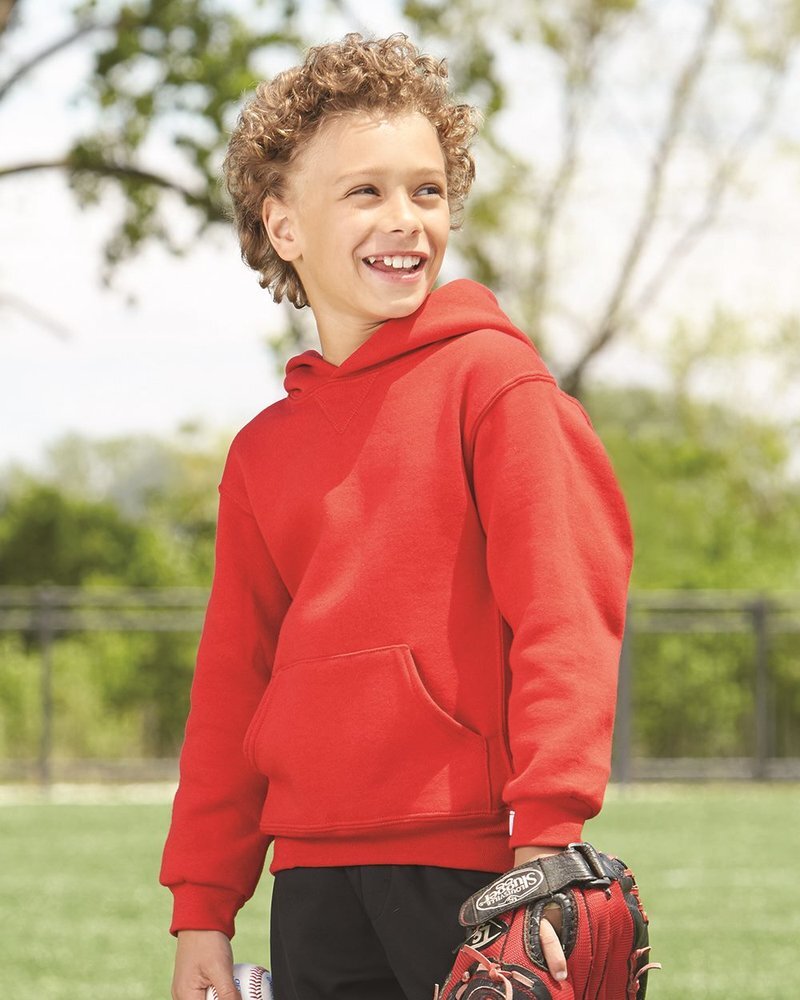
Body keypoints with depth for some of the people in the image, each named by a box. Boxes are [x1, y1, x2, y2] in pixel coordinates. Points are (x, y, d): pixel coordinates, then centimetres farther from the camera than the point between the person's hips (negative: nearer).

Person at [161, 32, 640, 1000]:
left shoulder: (494, 377, 0)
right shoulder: (263, 450, 16)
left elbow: (563, 611, -8)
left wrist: (548, 831, -18)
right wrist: (202, 908, 14)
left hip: (471, 864, -5)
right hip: (313, 883, 5)